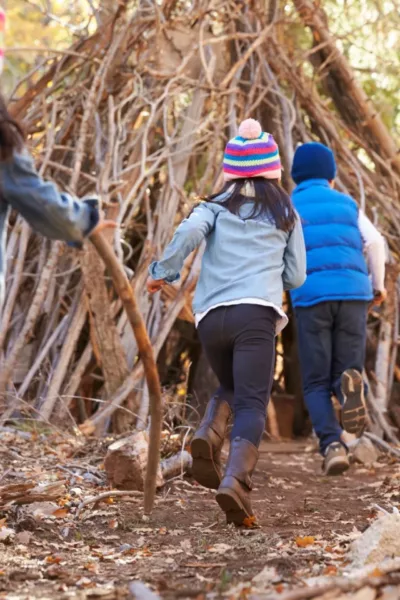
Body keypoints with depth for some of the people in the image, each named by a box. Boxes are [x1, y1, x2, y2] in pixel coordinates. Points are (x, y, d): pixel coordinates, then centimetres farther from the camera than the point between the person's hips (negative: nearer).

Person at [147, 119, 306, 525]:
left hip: (211, 316, 2)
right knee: (251, 404, -7)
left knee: (230, 388, 25)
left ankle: (208, 435, -6)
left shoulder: (217, 206, 14)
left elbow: (189, 232, -8)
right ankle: (235, 479, -32)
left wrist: (163, 271, 5)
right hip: (257, 313, -2)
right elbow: (295, 277, 17)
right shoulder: (286, 213, 17)